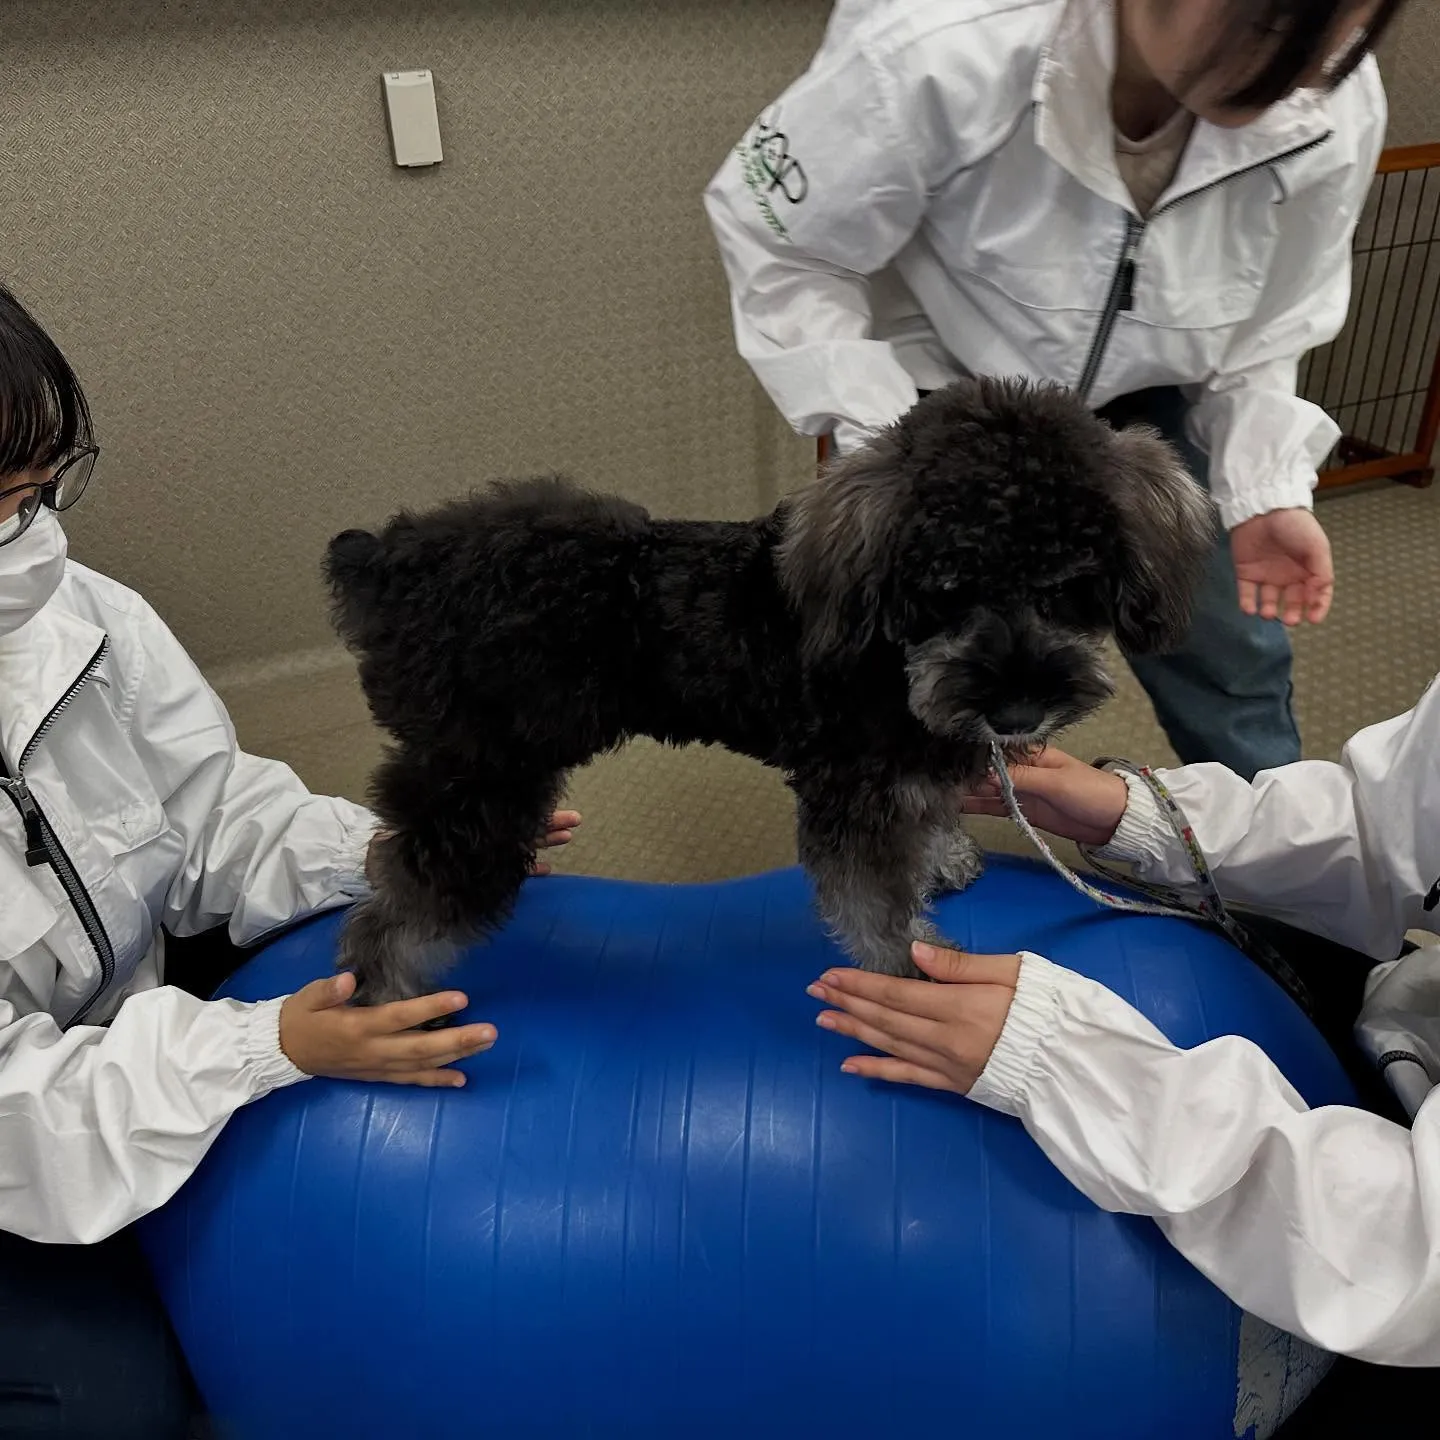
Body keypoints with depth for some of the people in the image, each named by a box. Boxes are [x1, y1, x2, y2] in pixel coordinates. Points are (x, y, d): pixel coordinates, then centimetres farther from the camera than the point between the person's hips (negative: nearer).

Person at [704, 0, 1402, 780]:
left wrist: (1265, 485, -18)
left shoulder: (1335, 110, -24)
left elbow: (1266, 326, -5)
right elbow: (772, 237, -22)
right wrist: (883, 444, -29)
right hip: (937, 382, -3)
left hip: (1144, 390, 4)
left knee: (1228, 649, 12)